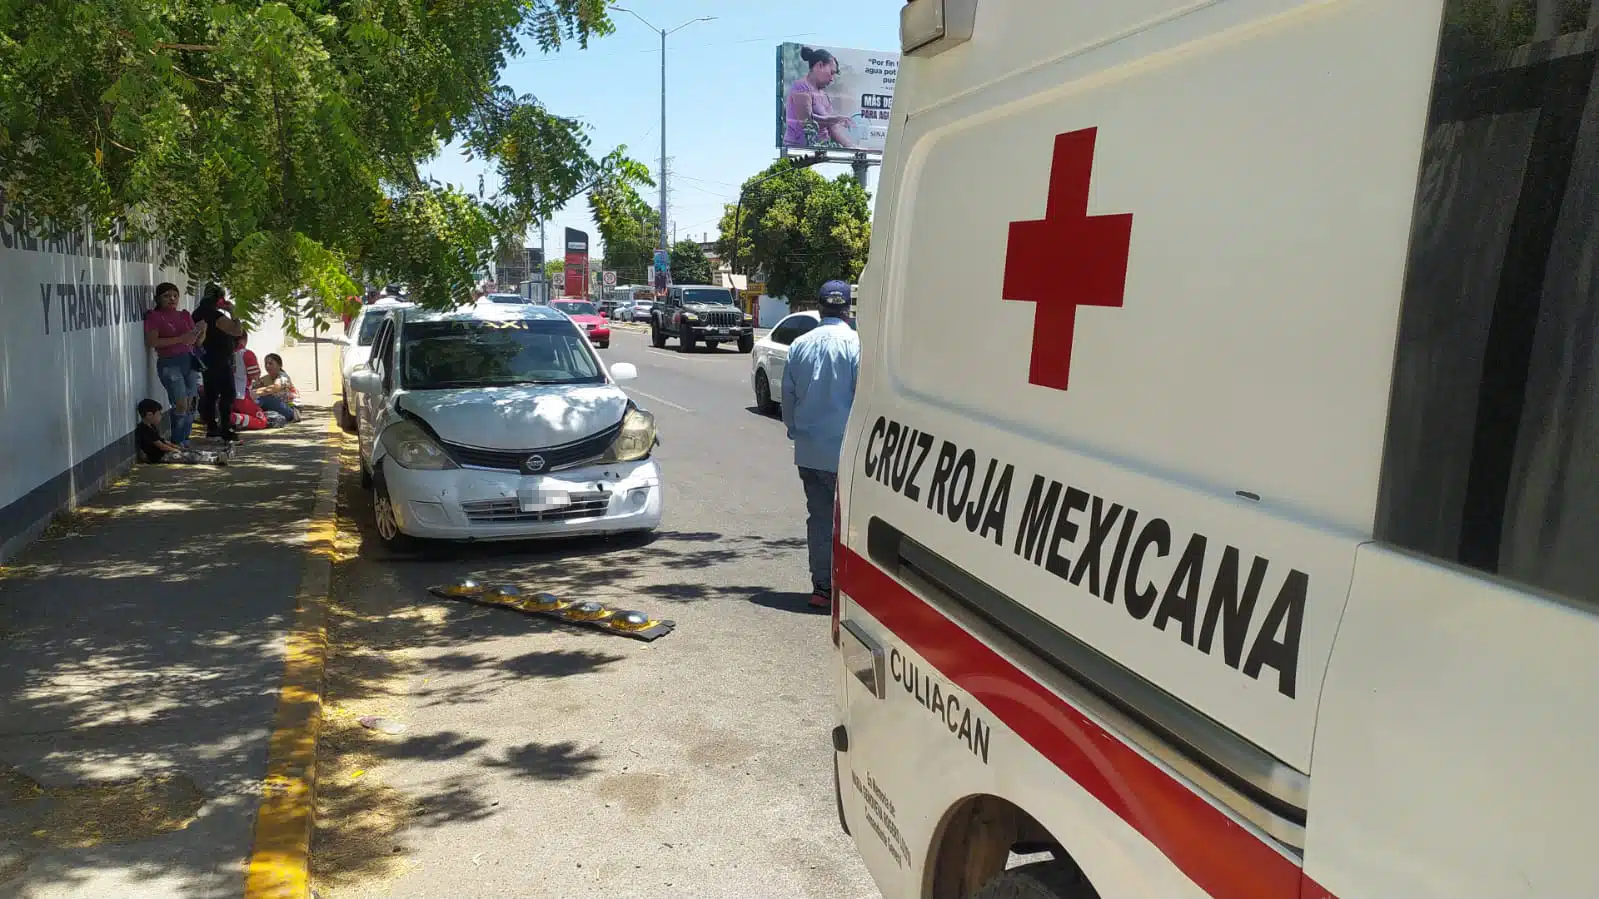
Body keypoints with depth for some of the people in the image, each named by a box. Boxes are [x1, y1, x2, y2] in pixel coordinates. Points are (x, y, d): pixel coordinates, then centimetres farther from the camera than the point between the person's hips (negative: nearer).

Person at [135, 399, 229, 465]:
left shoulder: (151, 427, 16)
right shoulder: (145, 430, -18)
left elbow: (162, 440, 20)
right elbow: (160, 445, -17)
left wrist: (178, 447, 14)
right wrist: (176, 450, -9)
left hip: (166, 451, 10)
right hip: (159, 456, -10)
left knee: (192, 452, 0)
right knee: (189, 456, -20)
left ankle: (217, 455, -7)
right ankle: (216, 460, -30)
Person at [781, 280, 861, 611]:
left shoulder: (800, 345, 8)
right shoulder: (856, 344, -10)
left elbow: (788, 394, 14)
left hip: (808, 450, 6)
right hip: (843, 449, -5)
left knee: (818, 517, 12)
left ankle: (821, 587, 16)